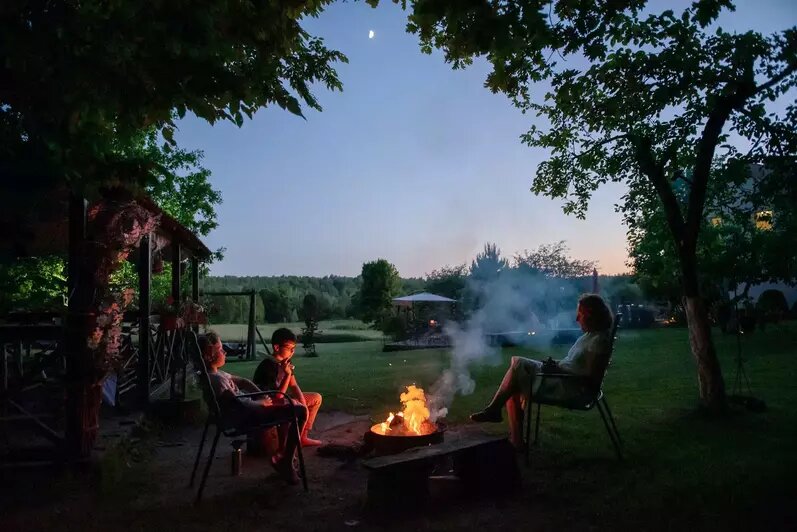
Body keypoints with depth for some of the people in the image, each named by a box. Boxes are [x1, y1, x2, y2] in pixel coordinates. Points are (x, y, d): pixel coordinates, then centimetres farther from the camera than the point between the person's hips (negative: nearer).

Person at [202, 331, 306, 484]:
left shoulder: (217, 374, 9)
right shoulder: (217, 379, -22)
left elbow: (243, 382, 16)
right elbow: (240, 405, -24)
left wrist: (264, 397, 5)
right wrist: (262, 402, -9)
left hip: (247, 409, 11)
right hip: (246, 417, -11)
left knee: (293, 404, 21)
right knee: (300, 412, -14)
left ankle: (283, 452, 23)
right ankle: (285, 463, -3)